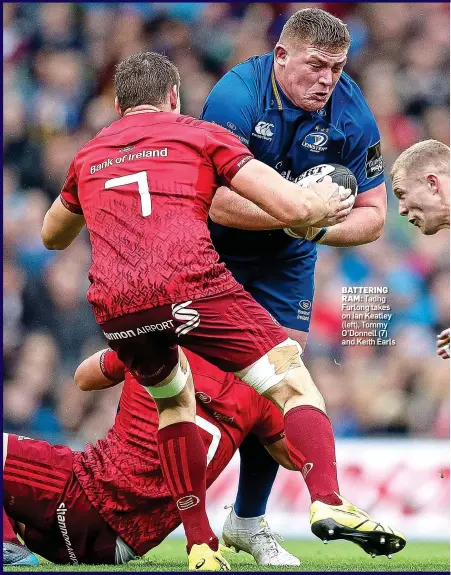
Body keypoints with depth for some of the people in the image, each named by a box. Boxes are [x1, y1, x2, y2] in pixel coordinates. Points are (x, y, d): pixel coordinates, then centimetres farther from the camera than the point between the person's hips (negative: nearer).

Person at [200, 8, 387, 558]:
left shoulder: (352, 114, -15)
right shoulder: (235, 98, -27)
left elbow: (373, 215, -8)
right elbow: (215, 201, -32)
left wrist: (321, 227, -27)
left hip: (286, 262, 4)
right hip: (212, 249, -4)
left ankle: (248, 519, 14)